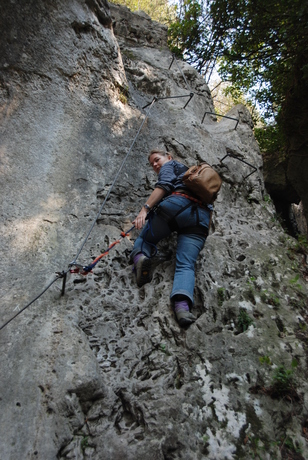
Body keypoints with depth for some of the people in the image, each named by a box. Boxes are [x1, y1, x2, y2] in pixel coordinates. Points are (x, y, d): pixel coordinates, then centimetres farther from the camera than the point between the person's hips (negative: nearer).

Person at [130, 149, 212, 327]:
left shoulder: (169, 165, 22)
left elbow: (164, 185, 0)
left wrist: (145, 209, -11)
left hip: (178, 204, -5)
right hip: (202, 217, 6)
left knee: (145, 238, 14)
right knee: (186, 265, -10)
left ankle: (139, 257, -20)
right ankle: (182, 305, -36)